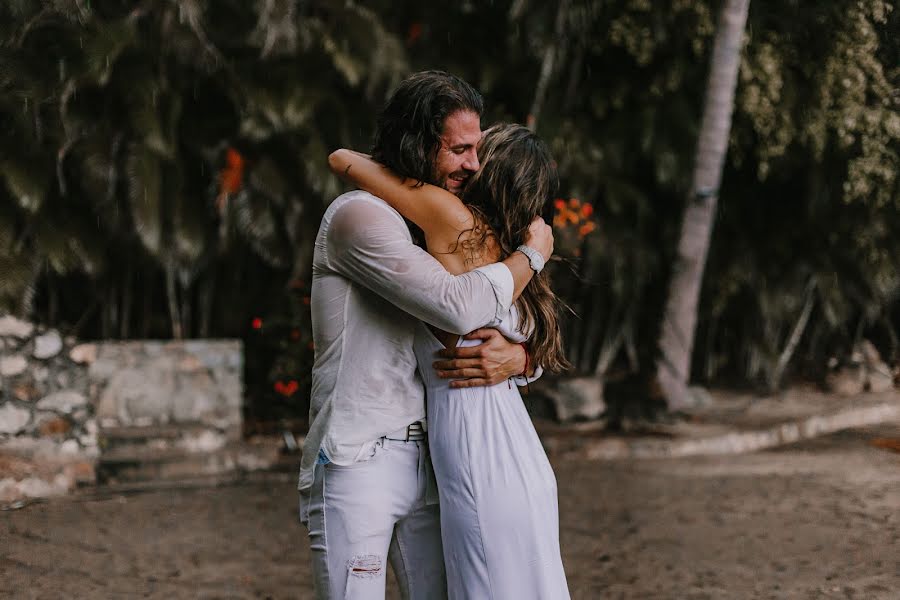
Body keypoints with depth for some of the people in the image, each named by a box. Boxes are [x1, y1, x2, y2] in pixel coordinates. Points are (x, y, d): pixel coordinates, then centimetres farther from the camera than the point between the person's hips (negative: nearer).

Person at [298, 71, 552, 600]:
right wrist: (533, 253, -6)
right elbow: (460, 307, -23)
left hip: (425, 459, 7)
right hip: (355, 461, -7)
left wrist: (516, 357, -11)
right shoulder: (360, 216, -10)